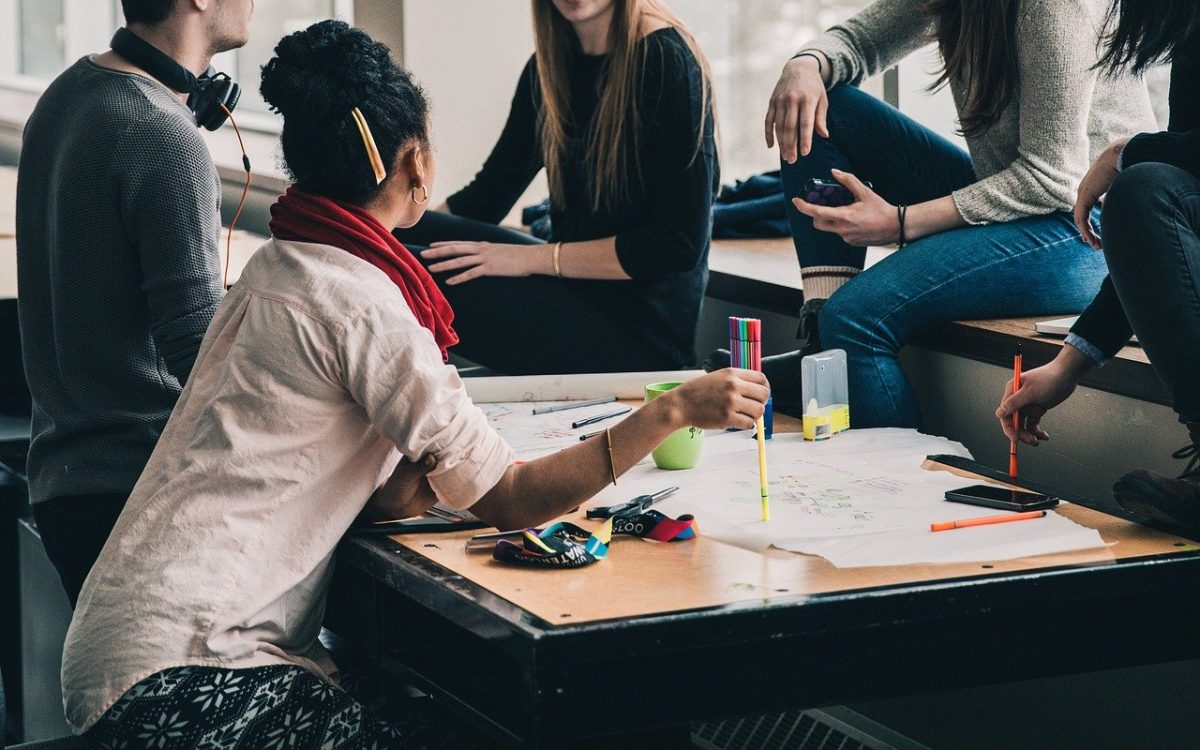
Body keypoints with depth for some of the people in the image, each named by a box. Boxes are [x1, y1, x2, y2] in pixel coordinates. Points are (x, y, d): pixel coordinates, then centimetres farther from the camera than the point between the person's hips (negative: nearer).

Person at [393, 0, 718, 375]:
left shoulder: (665, 61, -14)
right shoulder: (549, 65, 9)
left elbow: (679, 242, -17)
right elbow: (487, 194, 14)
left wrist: (533, 258, -17)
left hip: (640, 328, -7)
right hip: (572, 291, 7)